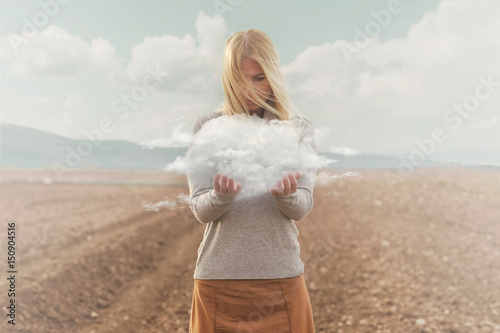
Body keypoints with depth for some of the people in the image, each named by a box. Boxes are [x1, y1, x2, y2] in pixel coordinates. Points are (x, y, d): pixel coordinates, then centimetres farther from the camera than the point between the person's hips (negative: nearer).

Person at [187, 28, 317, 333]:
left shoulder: (299, 129, 4)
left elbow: (303, 208, -3)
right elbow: (201, 211, -3)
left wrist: (286, 195, -25)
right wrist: (222, 195, -24)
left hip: (282, 276, 1)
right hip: (219, 276, 0)